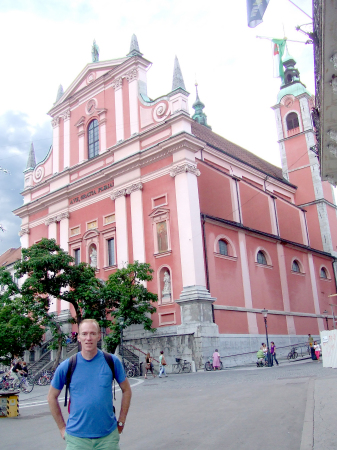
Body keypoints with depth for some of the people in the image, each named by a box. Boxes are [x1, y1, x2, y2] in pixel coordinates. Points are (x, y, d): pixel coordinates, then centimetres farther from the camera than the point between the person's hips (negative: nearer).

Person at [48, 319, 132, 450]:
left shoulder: (112, 361, -4)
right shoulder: (66, 366, -5)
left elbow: (126, 390, 7)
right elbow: (52, 397, 6)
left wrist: (121, 421, 4)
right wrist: (62, 428, 4)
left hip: (108, 436, 0)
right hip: (77, 438, 0)